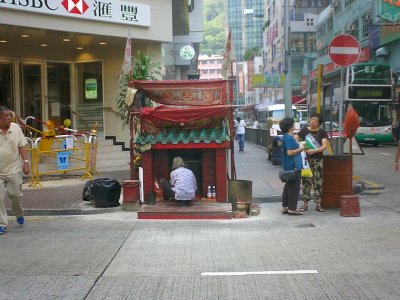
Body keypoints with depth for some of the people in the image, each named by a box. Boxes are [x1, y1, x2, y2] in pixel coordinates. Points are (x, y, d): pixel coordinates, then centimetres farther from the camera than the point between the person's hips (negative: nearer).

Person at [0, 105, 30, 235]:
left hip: (13, 169, 1)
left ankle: (19, 214, 34)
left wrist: (25, 162, -4)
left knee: (15, 195, 6)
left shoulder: (16, 128, -2)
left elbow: (21, 146, 4)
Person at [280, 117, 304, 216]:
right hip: (293, 166, -11)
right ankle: (292, 209, 3)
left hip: (289, 167, 11)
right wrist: (300, 149, -12)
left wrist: (300, 147, 15)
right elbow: (290, 152, -23)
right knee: (294, 187, -3)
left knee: (288, 186, 16)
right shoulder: (288, 138, -18)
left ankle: (285, 207, 22)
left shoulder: (287, 137, 13)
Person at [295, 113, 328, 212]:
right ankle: (305, 204, 8)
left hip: (318, 159, 0)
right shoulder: (304, 130, 6)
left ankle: (318, 204, 8)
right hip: (305, 159, 0)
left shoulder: (322, 132, 3)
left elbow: (324, 146, -7)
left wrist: (314, 151, -23)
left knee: (318, 182, 2)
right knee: (306, 181, 2)